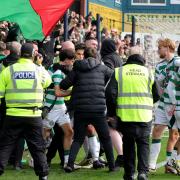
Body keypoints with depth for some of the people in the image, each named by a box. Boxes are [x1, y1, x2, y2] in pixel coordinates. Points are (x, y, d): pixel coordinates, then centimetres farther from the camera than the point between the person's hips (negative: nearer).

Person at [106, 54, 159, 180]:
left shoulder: (118, 72, 6)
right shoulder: (147, 72, 9)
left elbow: (110, 93, -4)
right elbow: (157, 95, 12)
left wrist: (113, 112, 6)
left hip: (125, 115, 0)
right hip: (144, 116, 0)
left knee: (128, 143, 14)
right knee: (143, 143, 11)